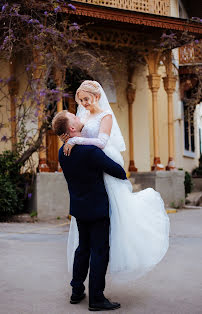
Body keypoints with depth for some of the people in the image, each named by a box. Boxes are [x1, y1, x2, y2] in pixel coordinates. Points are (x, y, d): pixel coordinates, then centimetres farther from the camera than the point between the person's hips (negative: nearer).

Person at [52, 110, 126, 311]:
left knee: (83, 248, 20)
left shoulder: (62, 152, 1)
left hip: (79, 208, 8)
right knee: (99, 252, 1)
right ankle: (96, 299, 7)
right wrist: (123, 177, 6)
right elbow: (116, 170, -18)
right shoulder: (90, 150, -24)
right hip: (97, 209, -8)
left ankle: (77, 292, 28)